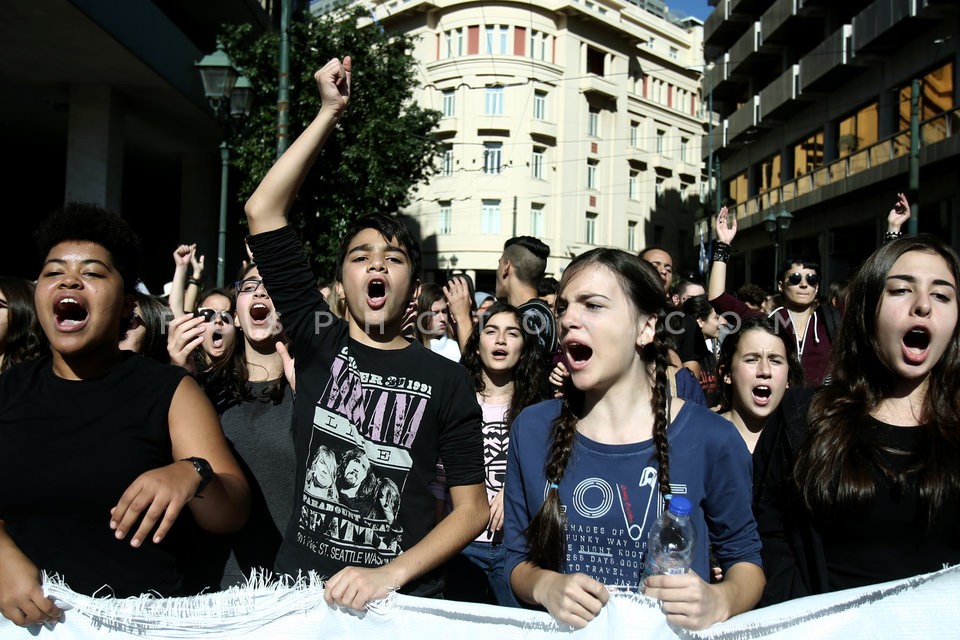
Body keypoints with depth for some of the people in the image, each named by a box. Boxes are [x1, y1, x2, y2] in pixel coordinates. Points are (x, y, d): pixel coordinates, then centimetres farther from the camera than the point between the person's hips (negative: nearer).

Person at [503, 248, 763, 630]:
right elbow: (517, 557, 6)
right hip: (566, 629, 1)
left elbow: (744, 558, 3)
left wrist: (720, 601, -15)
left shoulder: (711, 439, -10)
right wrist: (545, 586, -14)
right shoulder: (532, 431, -2)